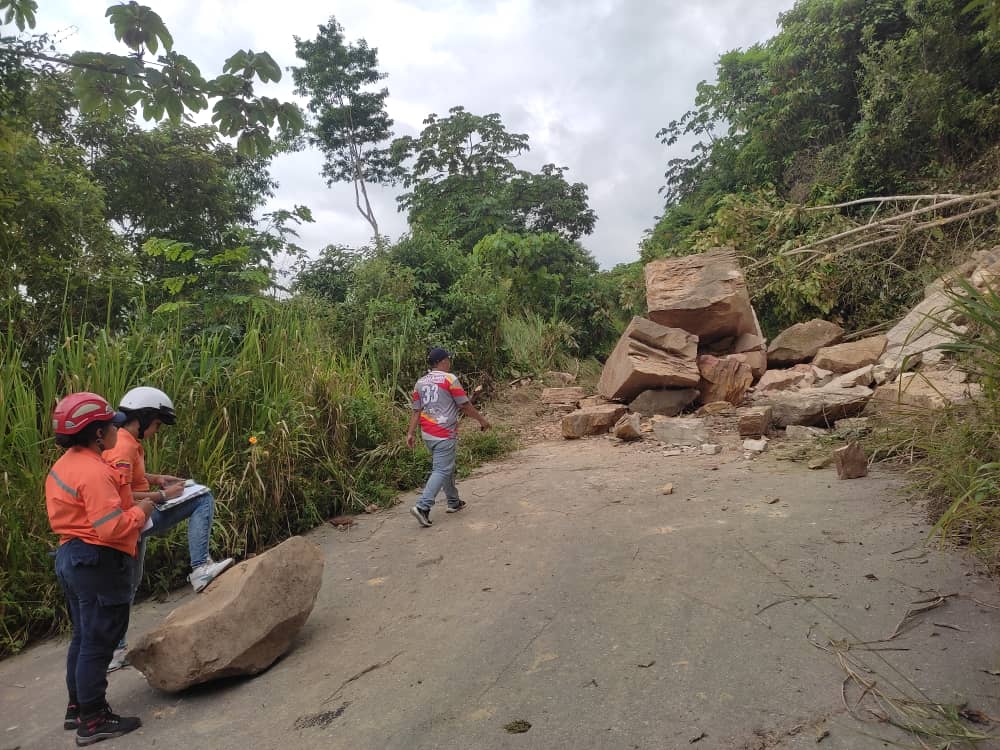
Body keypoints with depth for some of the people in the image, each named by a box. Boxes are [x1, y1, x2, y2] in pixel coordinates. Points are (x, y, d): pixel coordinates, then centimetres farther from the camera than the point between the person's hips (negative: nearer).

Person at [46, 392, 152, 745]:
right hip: (99, 562, -10)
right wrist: (141, 510, -12)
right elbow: (112, 527, -27)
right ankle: (93, 720, 11)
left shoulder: (65, 465, 9)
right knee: (98, 641, 1)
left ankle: (77, 707, 33)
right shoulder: (95, 472, -24)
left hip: (72, 556, 10)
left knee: (83, 636, 21)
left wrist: (126, 499, 12)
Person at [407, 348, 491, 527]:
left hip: (428, 434, 7)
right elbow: (465, 405, -7)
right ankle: (422, 507, -16)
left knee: (447, 467, 20)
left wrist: (411, 433, 7)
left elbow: (416, 411, 7)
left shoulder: (420, 383, 8)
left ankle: (454, 502, 31)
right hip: (445, 435, -7)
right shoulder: (449, 379, -9)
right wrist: (482, 420, 4)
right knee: (441, 471, -5)